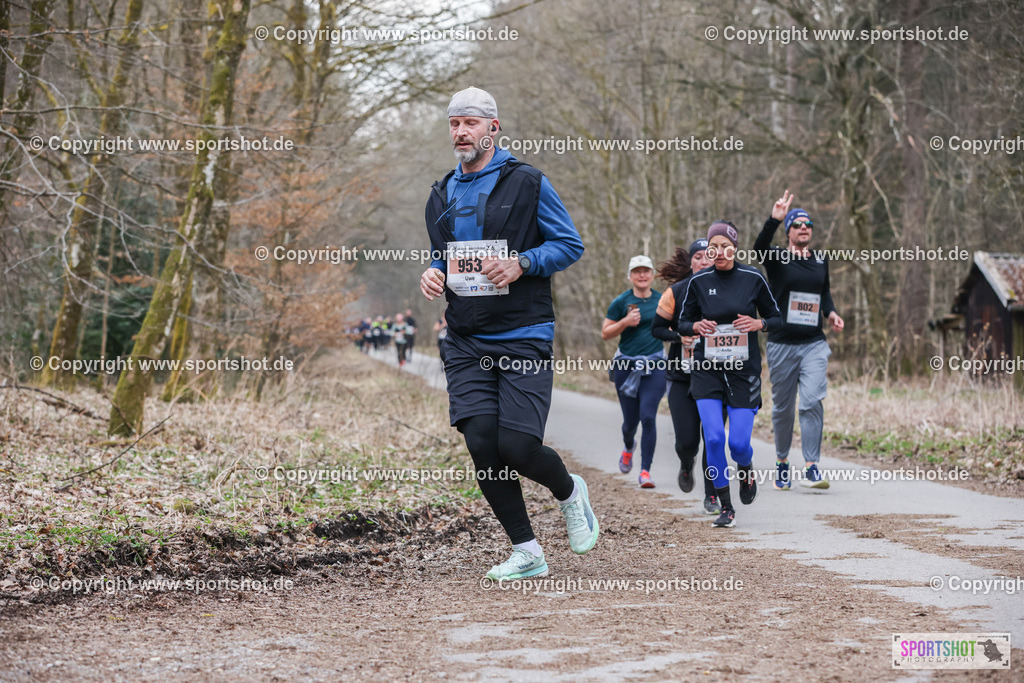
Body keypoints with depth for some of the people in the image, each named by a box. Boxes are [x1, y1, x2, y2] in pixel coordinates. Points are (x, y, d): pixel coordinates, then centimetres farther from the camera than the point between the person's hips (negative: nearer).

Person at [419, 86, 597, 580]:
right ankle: (526, 552, 7)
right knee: (481, 442, -7)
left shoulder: (527, 183, -2)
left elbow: (571, 244, -1)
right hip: (466, 341, 5)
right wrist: (433, 275, 2)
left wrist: (521, 264, -17)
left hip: (524, 338, -5)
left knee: (518, 447, -12)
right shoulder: (442, 195, 14)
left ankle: (570, 492, 23)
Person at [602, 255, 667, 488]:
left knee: (648, 417, -12)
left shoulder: (662, 300, 6)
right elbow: (605, 333, 1)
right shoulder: (622, 302, 0)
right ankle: (628, 447, 44)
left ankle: (645, 471, -7)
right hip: (626, 366, 0)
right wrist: (625, 322, -14)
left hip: (655, 366, 0)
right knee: (630, 420, 7)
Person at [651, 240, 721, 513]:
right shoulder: (677, 292, -2)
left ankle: (711, 496, 10)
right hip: (682, 377, 0)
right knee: (687, 440, -4)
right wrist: (680, 337, -13)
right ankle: (686, 465, 33)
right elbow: (657, 328, 5)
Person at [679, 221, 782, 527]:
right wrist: (696, 326, -12)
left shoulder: (753, 278, -2)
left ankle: (746, 471, 31)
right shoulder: (698, 282, 0)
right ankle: (726, 508, 2)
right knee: (714, 438, -12)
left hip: (744, 372, -1)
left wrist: (758, 324, -14)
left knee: (739, 443, -7)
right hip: (707, 371, 1)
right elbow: (683, 323, 10)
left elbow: (777, 318, 7)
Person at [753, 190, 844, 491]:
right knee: (782, 407, 7)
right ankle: (782, 462, 26)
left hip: (814, 344, 2)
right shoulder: (777, 258, -2)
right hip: (781, 344, -2)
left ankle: (811, 469, -16)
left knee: (812, 402, -13)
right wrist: (773, 219, -38)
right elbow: (759, 248, -25)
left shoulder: (821, 259, 12)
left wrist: (830, 313, 7)